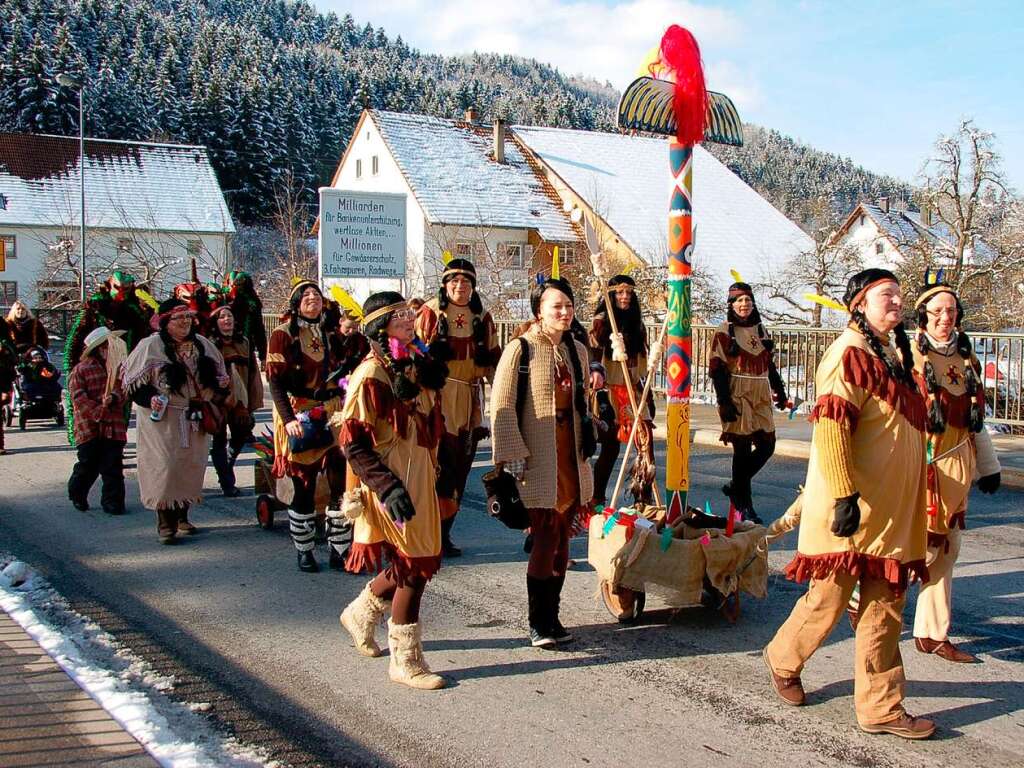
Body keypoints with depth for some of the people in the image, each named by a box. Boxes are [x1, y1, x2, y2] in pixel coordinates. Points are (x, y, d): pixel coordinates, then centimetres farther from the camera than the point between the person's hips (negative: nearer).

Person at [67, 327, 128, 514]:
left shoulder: (117, 368, 12)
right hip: (89, 427, -3)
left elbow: (123, 389, 5)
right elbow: (79, 398, -9)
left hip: (114, 426, 3)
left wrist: (114, 397, -18)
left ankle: (112, 502, 8)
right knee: (88, 465, 3)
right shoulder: (80, 370, -2)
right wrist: (100, 414, -17)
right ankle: (77, 495, 27)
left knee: (113, 466, 0)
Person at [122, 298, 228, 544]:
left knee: (192, 467, 9)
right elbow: (130, 379, -3)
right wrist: (149, 398, -16)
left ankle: (182, 517, 25)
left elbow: (217, 373, 23)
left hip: (195, 420, 5)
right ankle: (165, 524, -1)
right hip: (163, 419, -5)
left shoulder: (202, 344, 10)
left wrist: (222, 382, 2)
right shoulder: (151, 346, -6)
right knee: (165, 467, -8)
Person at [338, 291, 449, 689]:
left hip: (421, 481, 8)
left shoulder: (416, 367, 9)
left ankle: (361, 613, 38)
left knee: (410, 564, 15)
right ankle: (406, 661, 9)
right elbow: (354, 443, -18)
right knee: (414, 569, -3)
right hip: (394, 488, -8)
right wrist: (389, 488, -22)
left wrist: (435, 471, 10)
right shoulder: (371, 374, -15)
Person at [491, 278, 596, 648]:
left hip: (571, 459, 6)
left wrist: (586, 447, 20)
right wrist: (512, 455, -15)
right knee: (546, 538, -7)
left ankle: (551, 615, 19)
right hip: (538, 461, -6)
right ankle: (539, 623, 5)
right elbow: (501, 405, -11)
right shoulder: (520, 350, -9)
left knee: (561, 539, 9)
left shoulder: (577, 350, 11)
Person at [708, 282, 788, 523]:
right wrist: (724, 402, -15)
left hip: (761, 397, 6)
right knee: (743, 450, -3)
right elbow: (716, 369, -9)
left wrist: (779, 390, 15)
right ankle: (745, 506, 7)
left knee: (767, 445, 4)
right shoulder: (725, 332, -5)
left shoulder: (760, 329, 12)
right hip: (737, 395, -6)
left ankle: (735, 487, 22)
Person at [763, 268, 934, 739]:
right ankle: (783, 659, 29)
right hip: (852, 510, -8)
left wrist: (907, 507, 25)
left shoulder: (894, 355, 16)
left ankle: (880, 707, 15)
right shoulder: (849, 354, -12)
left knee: (884, 608, 9)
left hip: (893, 511, 8)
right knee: (830, 598, 3)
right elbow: (830, 428, -22)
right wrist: (845, 496, -26)